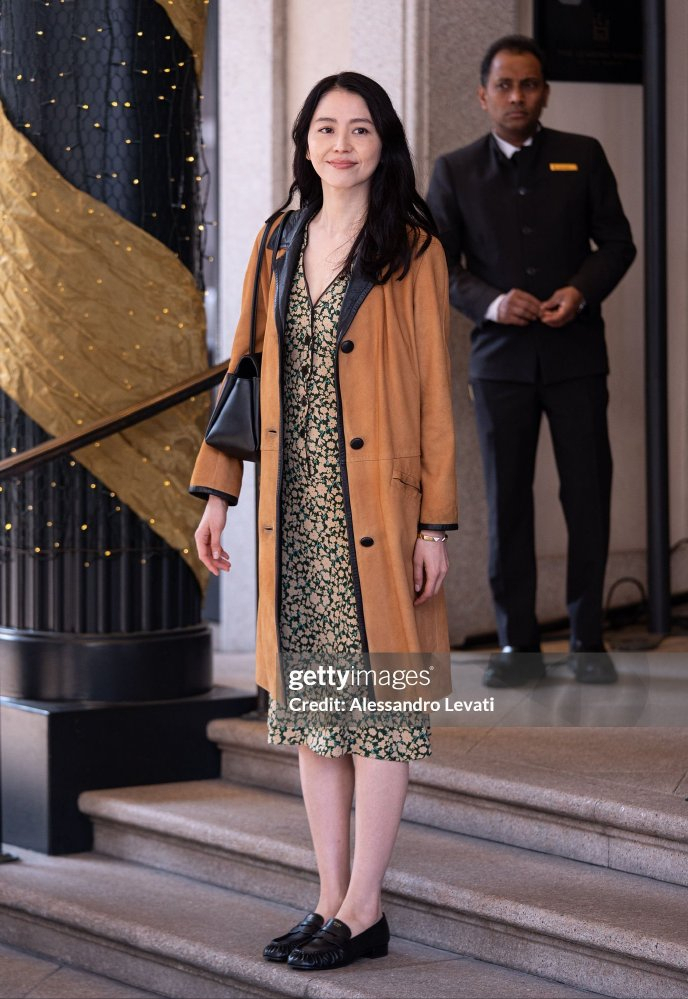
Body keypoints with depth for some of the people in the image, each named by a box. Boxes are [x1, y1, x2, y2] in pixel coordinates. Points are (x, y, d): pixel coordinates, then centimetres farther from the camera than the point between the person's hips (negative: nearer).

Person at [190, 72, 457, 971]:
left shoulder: (412, 251, -4)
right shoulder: (278, 248, 11)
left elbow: (434, 391, -6)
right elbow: (245, 369, 14)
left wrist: (435, 523, -10)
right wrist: (217, 490, 7)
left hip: (377, 509, -5)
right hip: (297, 512, 5)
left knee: (378, 699, -2)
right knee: (312, 701, 8)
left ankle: (364, 910, 4)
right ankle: (332, 901, 16)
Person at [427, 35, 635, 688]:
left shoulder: (583, 157, 6)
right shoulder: (455, 172, 6)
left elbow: (617, 242, 7)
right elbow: (438, 264, 4)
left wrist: (581, 291, -12)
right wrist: (490, 302, -14)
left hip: (575, 351, 0)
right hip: (500, 357, 0)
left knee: (588, 495, -1)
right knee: (506, 500, 1)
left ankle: (587, 640, 9)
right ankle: (517, 644, 7)